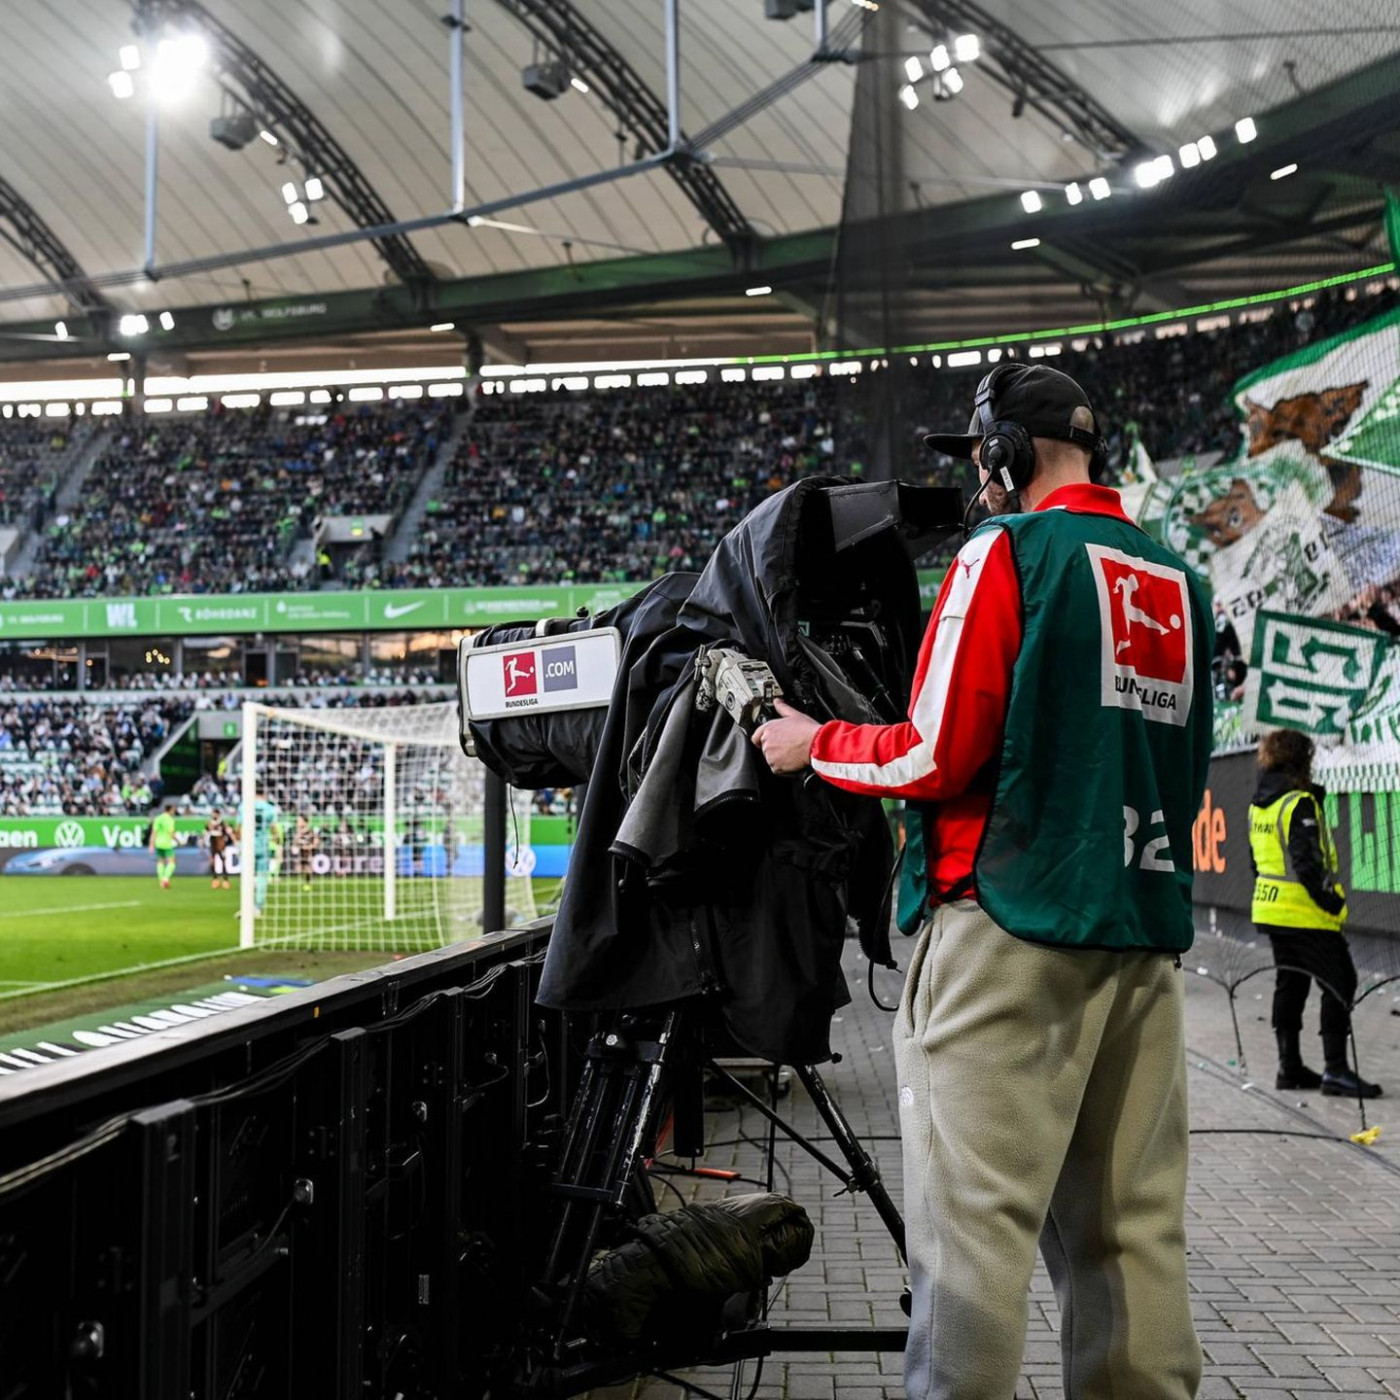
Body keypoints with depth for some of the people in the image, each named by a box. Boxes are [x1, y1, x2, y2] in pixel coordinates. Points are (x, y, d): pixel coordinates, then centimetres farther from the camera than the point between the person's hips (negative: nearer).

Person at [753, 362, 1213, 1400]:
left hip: (1011, 927, -7)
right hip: (1148, 933, 7)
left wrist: (814, 746, 5)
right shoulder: (1180, 582, 15)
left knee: (975, 1222, -5)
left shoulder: (1008, 551, -5)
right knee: (1129, 1227, 11)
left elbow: (938, 756, -10)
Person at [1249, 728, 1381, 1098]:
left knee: (1290, 984, 14)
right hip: (1305, 913, -9)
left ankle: (1289, 1067, 18)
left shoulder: (1259, 805, 11)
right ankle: (1335, 1069, -4)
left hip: (1271, 907, 9)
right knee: (1339, 983, -3)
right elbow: (1307, 862, -22)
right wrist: (1332, 901, -15)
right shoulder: (1299, 804, -16)